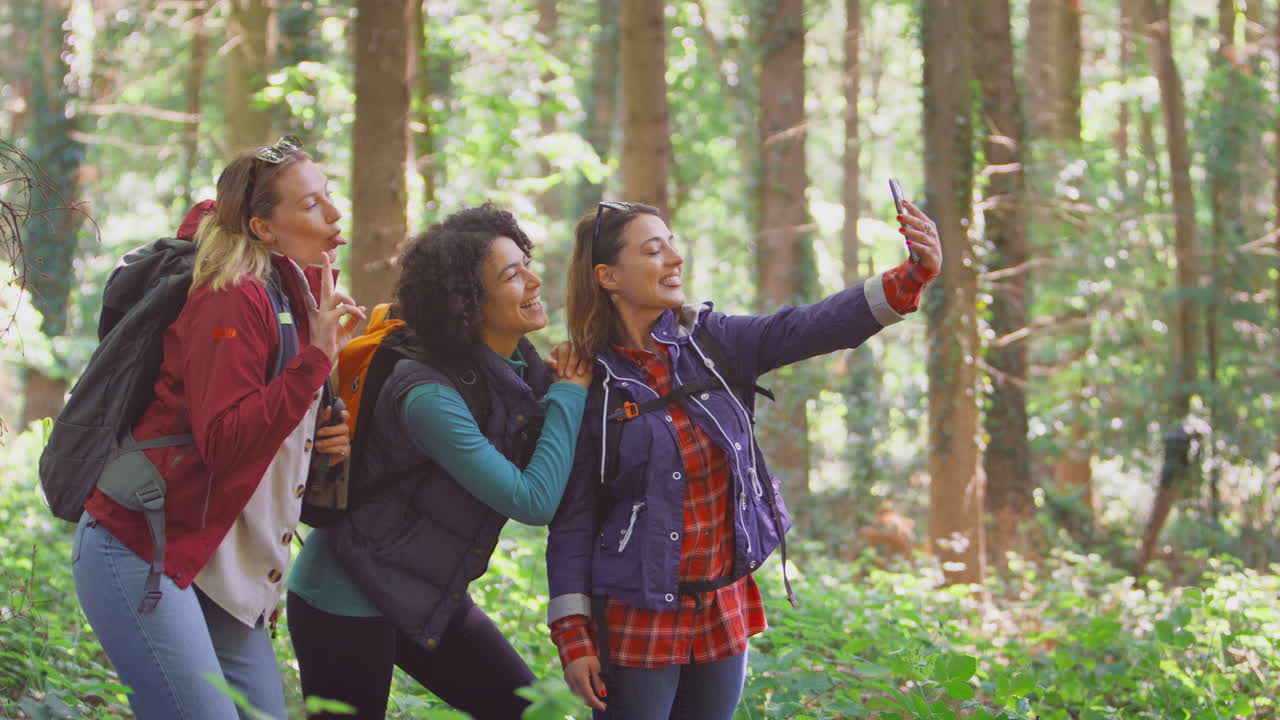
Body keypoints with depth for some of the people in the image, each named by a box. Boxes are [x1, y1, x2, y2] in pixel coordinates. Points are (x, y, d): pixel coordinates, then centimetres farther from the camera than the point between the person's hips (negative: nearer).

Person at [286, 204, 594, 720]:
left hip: (432, 599, 8)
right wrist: (569, 396, -15)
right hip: (344, 602, -8)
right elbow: (533, 502, -26)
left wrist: (560, 387, -8)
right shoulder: (428, 396, -26)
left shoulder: (523, 369, 0)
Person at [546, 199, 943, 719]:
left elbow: (812, 328, -12)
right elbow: (572, 520, -7)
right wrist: (572, 635, -11)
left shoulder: (711, 342, 1)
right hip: (636, 623, -4)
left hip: (723, 613, 4)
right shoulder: (589, 385, -9)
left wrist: (913, 277, -26)